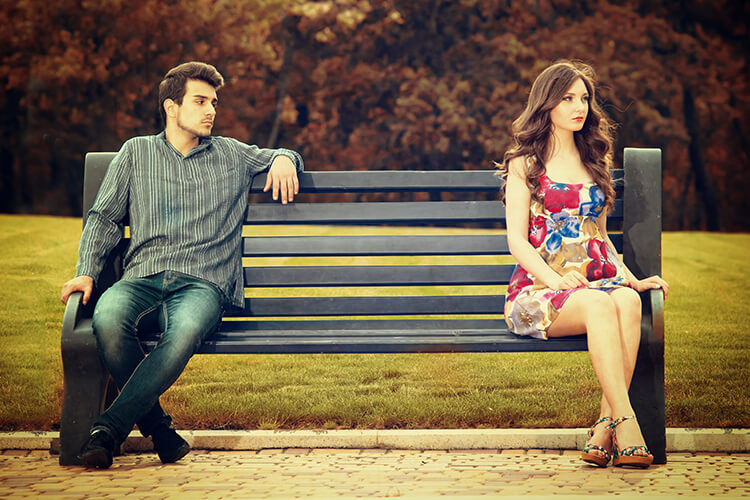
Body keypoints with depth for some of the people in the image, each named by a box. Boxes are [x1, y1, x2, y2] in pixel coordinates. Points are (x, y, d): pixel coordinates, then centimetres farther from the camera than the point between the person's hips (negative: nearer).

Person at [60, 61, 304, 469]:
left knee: (185, 331, -39)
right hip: (142, 277, 1)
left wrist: (284, 158, 12)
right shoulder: (136, 152, 21)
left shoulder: (232, 156, 23)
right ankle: (157, 427, -20)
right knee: (108, 318, -37)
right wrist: (87, 271, 2)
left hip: (203, 282, 0)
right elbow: (104, 218, 17)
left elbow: (281, 156, 39)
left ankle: (110, 426, -32)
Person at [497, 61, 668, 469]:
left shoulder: (596, 160, 22)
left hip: (597, 280, 4)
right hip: (538, 290, -4)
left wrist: (632, 279, 9)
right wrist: (556, 279, -20)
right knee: (600, 304, -37)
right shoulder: (524, 164, 8)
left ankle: (605, 427, -35)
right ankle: (625, 424, -40)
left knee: (628, 302, -33)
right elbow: (517, 241, -2)